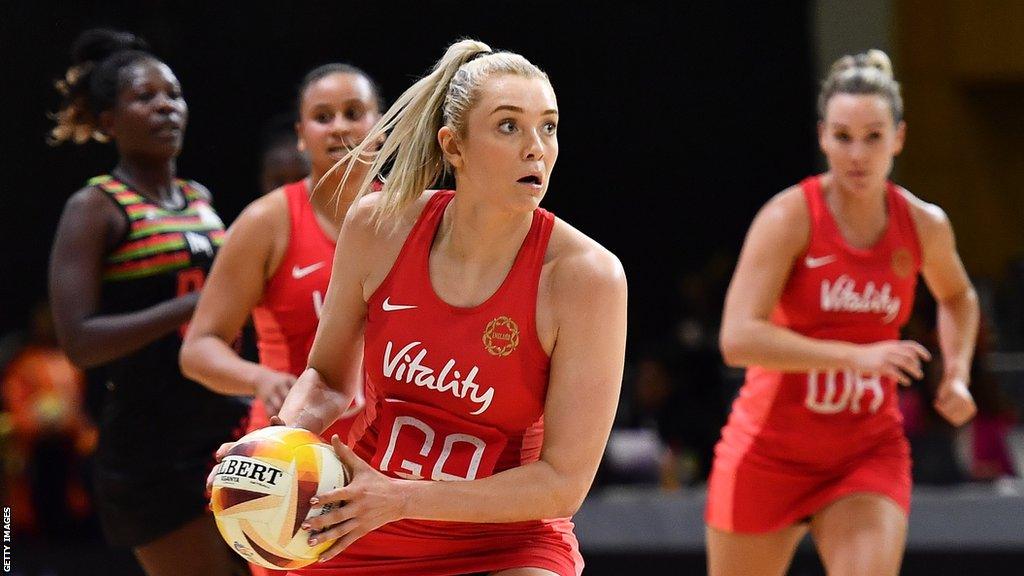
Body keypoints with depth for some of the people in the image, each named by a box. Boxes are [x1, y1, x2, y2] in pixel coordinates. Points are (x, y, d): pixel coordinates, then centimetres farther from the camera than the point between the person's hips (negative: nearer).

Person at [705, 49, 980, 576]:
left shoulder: (924, 225, -2)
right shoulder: (790, 217, -15)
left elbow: (958, 297, 23)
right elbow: (738, 339, -27)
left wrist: (958, 373, 6)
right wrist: (854, 355, -33)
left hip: (870, 451, 2)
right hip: (770, 450, -2)